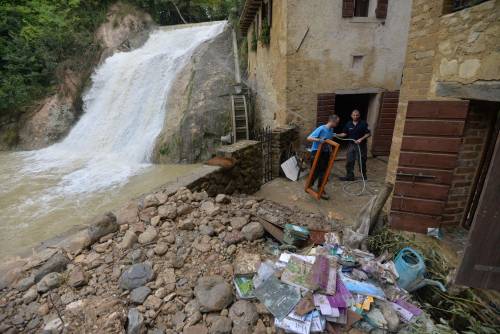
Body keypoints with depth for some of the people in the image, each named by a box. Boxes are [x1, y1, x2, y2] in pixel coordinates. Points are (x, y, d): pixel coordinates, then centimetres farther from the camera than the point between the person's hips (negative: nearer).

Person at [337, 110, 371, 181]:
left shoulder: (363, 123, -8)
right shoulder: (348, 124, 3)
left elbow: (368, 134, -8)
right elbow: (345, 134, 7)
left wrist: (361, 139, -21)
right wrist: (337, 135, -10)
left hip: (361, 145, -3)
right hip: (351, 145, 3)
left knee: (362, 161, 8)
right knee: (349, 161, 3)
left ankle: (363, 175, 27)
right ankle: (349, 176, 14)